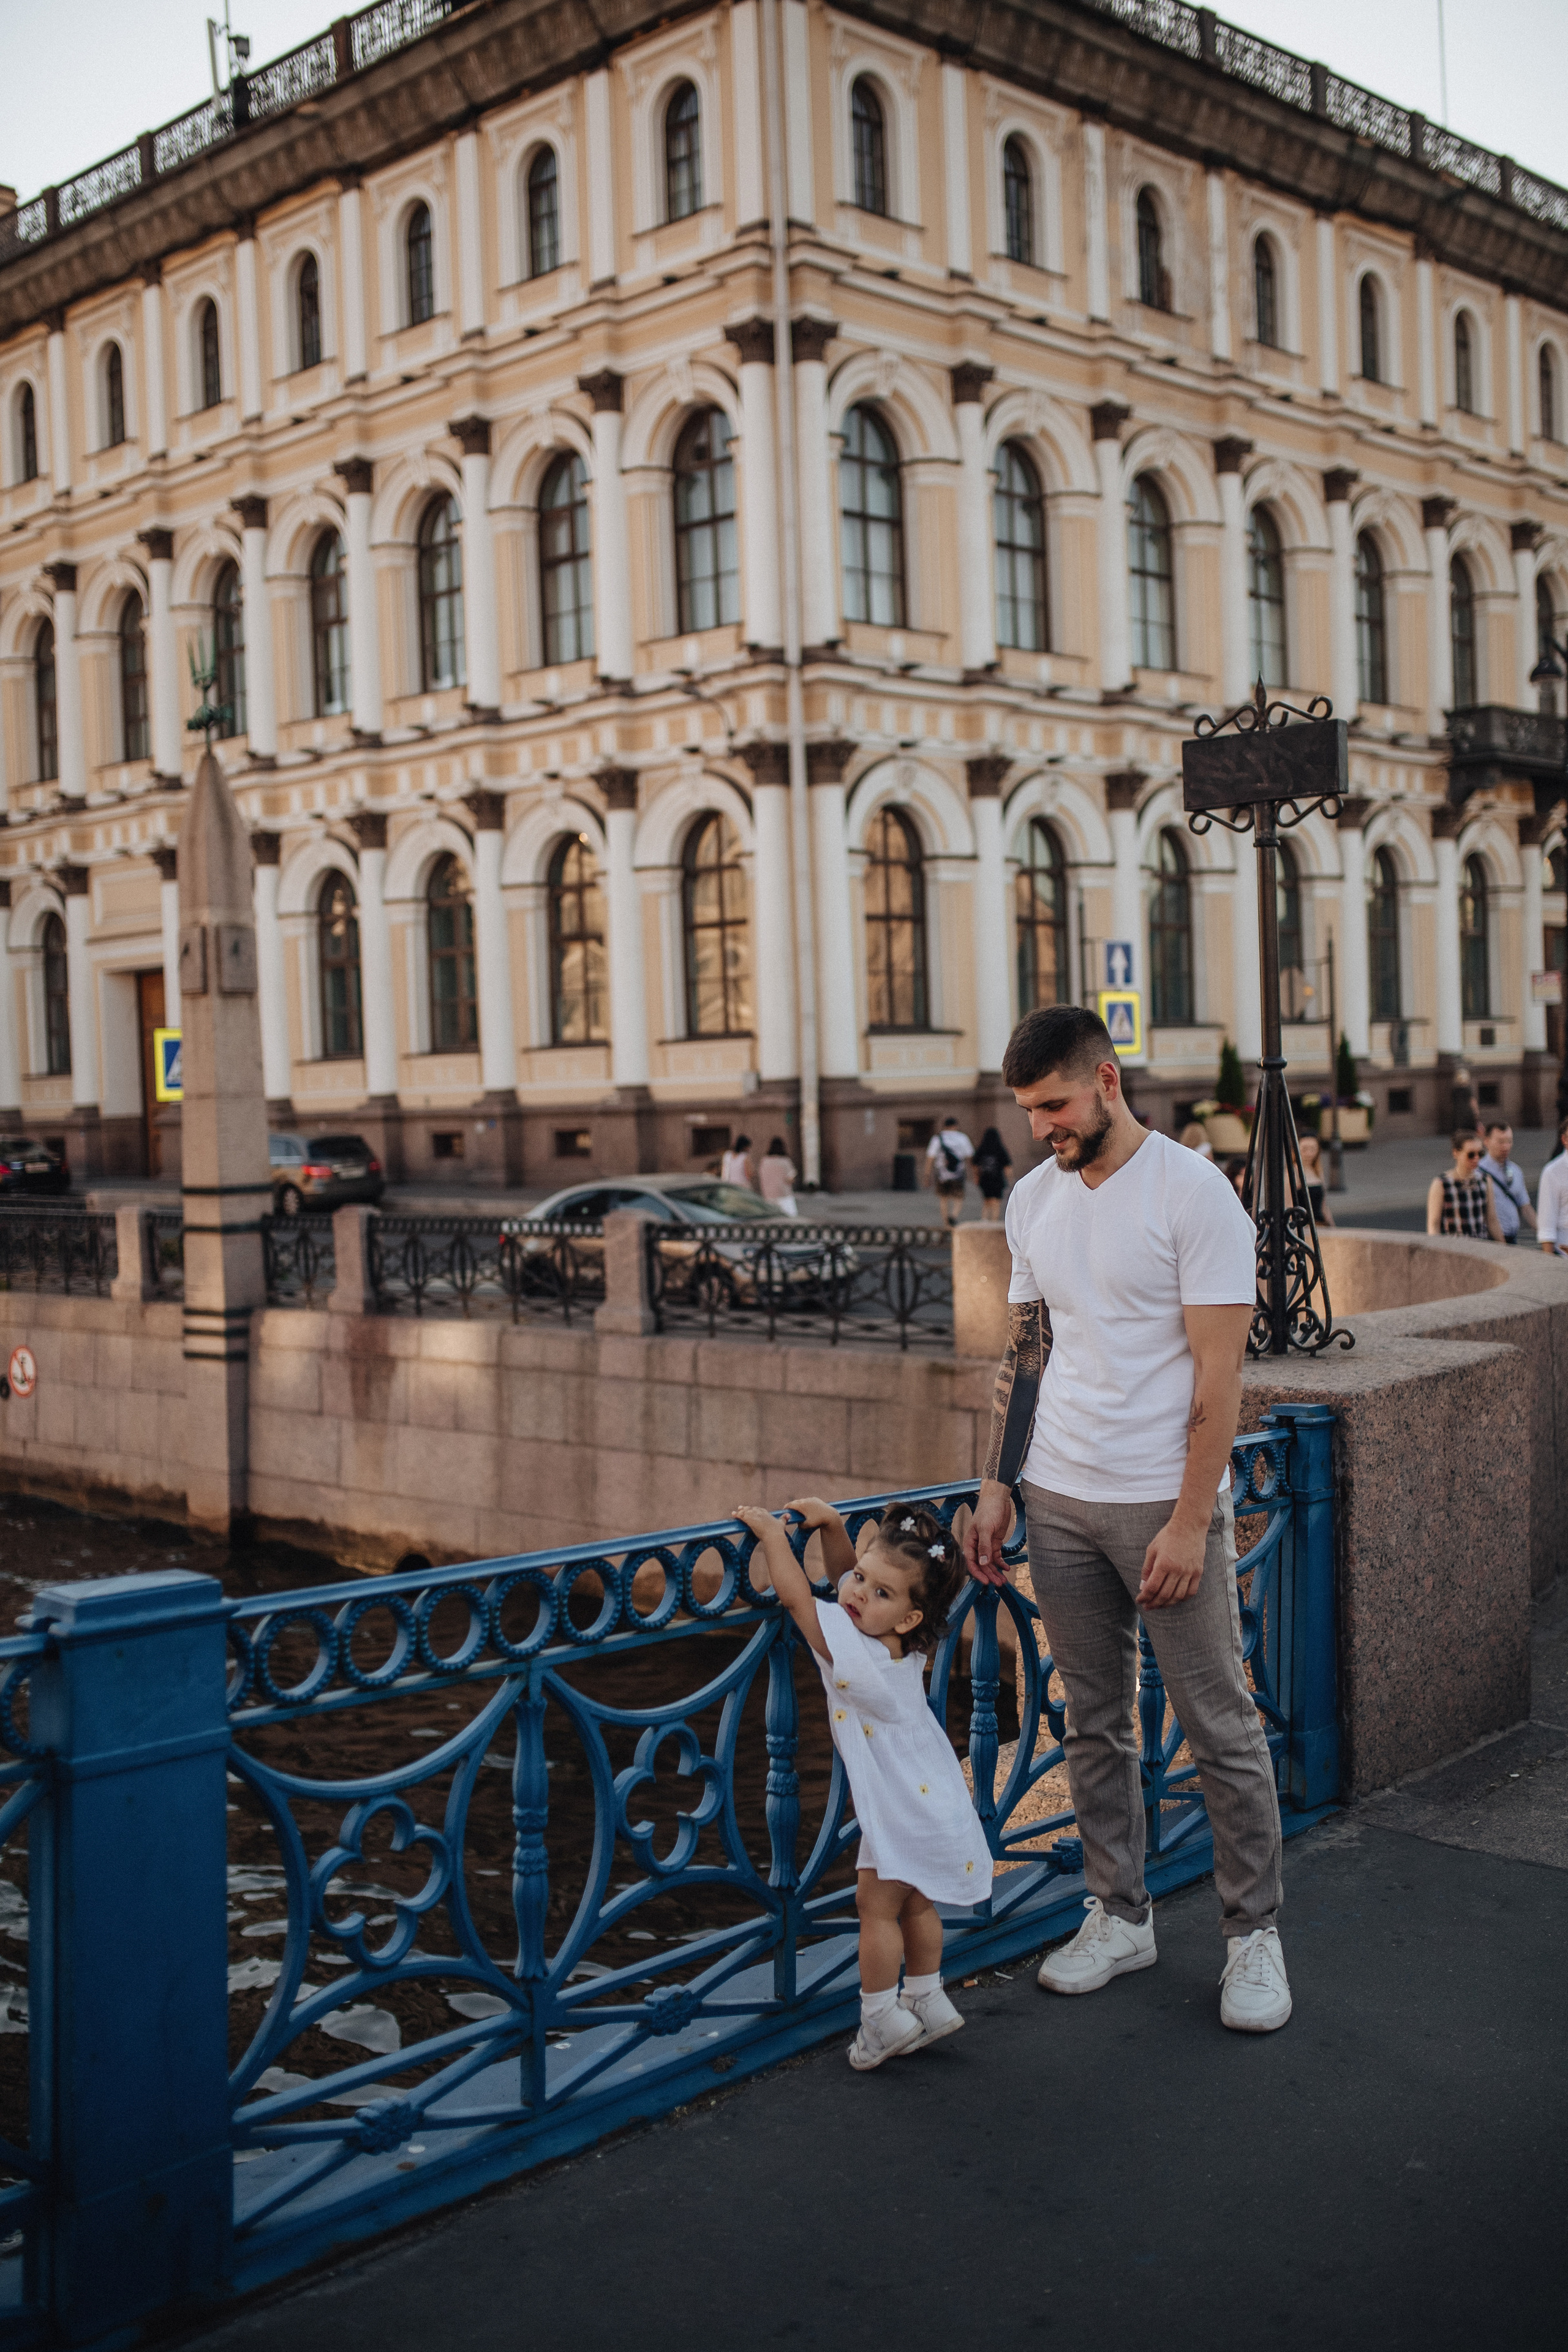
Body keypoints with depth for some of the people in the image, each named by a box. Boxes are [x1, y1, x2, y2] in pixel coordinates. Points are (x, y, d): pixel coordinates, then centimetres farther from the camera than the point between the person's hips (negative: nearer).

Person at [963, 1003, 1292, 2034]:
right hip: (1059, 1502, 6)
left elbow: (1218, 1372, -13)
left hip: (1166, 1504, -6)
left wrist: (1189, 1522, -16)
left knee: (1222, 1726, 3)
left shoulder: (1192, 1191, -11)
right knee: (1096, 1722, 12)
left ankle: (1255, 1932, 17)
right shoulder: (1034, 1198, 9)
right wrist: (996, 1487, 10)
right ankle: (1121, 1916, 26)